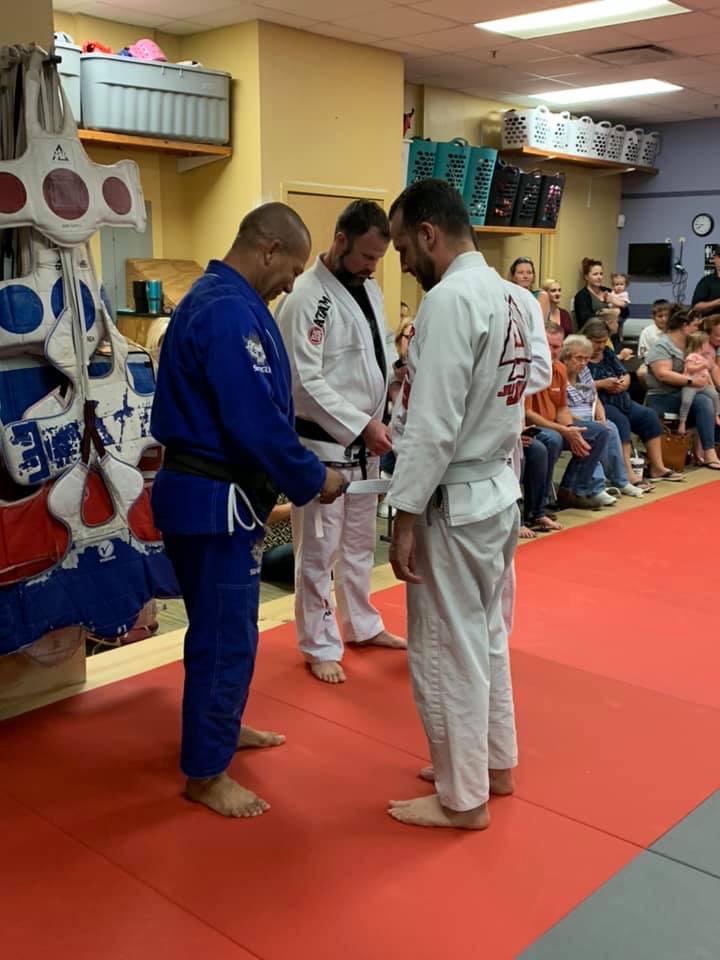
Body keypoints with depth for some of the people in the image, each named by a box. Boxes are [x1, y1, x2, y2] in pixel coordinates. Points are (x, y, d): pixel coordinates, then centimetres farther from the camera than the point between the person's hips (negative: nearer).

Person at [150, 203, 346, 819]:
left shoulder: (217, 298, 13)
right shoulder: (231, 312, -22)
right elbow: (257, 421, -26)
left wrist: (295, 474, 13)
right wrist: (312, 479, -12)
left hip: (206, 489, 11)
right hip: (215, 499, -11)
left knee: (225, 623, 23)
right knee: (225, 634, 1)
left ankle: (221, 727, 41)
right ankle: (205, 772, 15)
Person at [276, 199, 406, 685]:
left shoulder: (370, 290, 8)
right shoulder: (307, 298, -17)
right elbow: (304, 383, -22)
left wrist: (379, 425, 5)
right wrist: (361, 426, -23)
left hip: (365, 440, 8)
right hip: (324, 443, -8)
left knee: (360, 541, 21)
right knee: (319, 549, 4)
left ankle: (362, 624, 38)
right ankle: (320, 646, 18)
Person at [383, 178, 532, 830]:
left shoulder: (451, 298, -20)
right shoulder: (502, 293, 10)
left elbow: (434, 425, -24)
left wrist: (406, 517, -17)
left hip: (454, 504, -10)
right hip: (497, 492, 10)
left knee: (446, 651, 4)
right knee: (485, 636, 21)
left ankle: (463, 798, 18)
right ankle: (493, 763, 36)